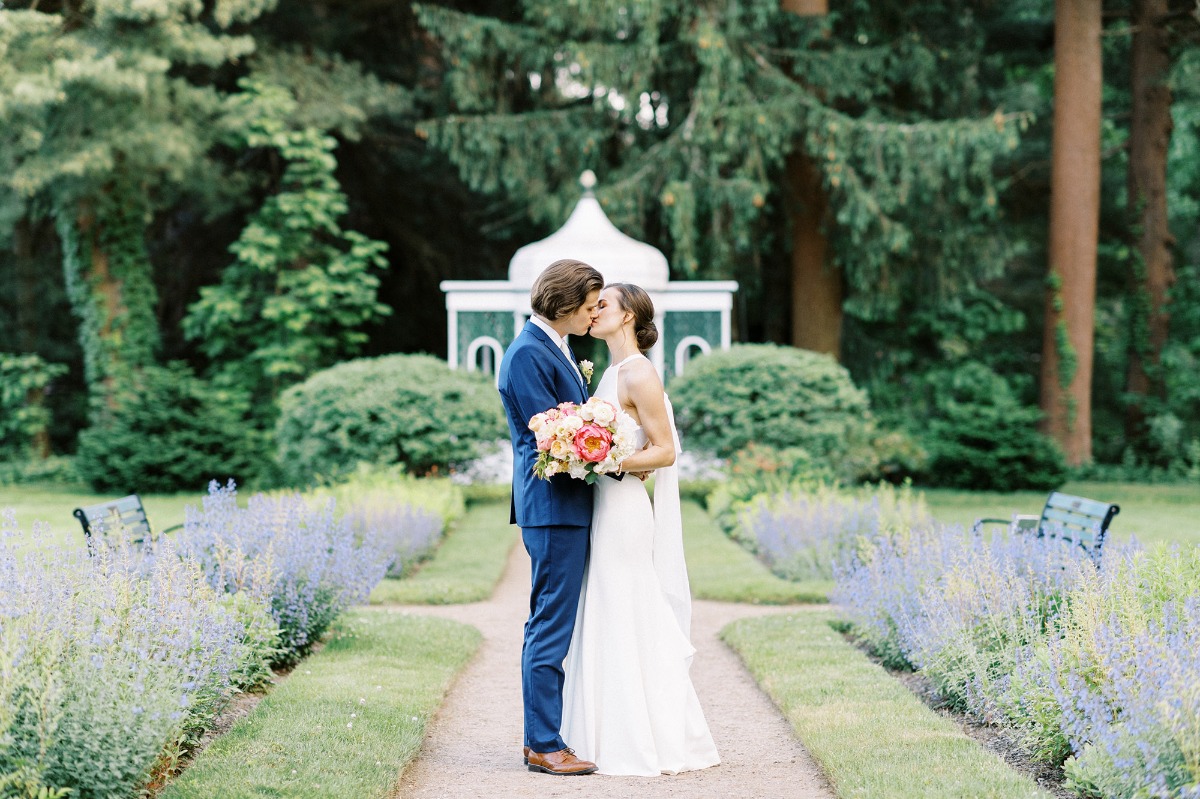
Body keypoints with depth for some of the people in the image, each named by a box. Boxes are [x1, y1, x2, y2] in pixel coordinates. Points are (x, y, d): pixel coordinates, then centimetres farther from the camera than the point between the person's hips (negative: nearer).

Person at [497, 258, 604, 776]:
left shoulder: (557, 348, 17)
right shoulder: (529, 354, -14)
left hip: (568, 507, 10)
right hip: (552, 506, -10)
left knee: (552, 626, 13)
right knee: (551, 627, -6)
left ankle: (544, 735, 20)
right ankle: (544, 746, -2)